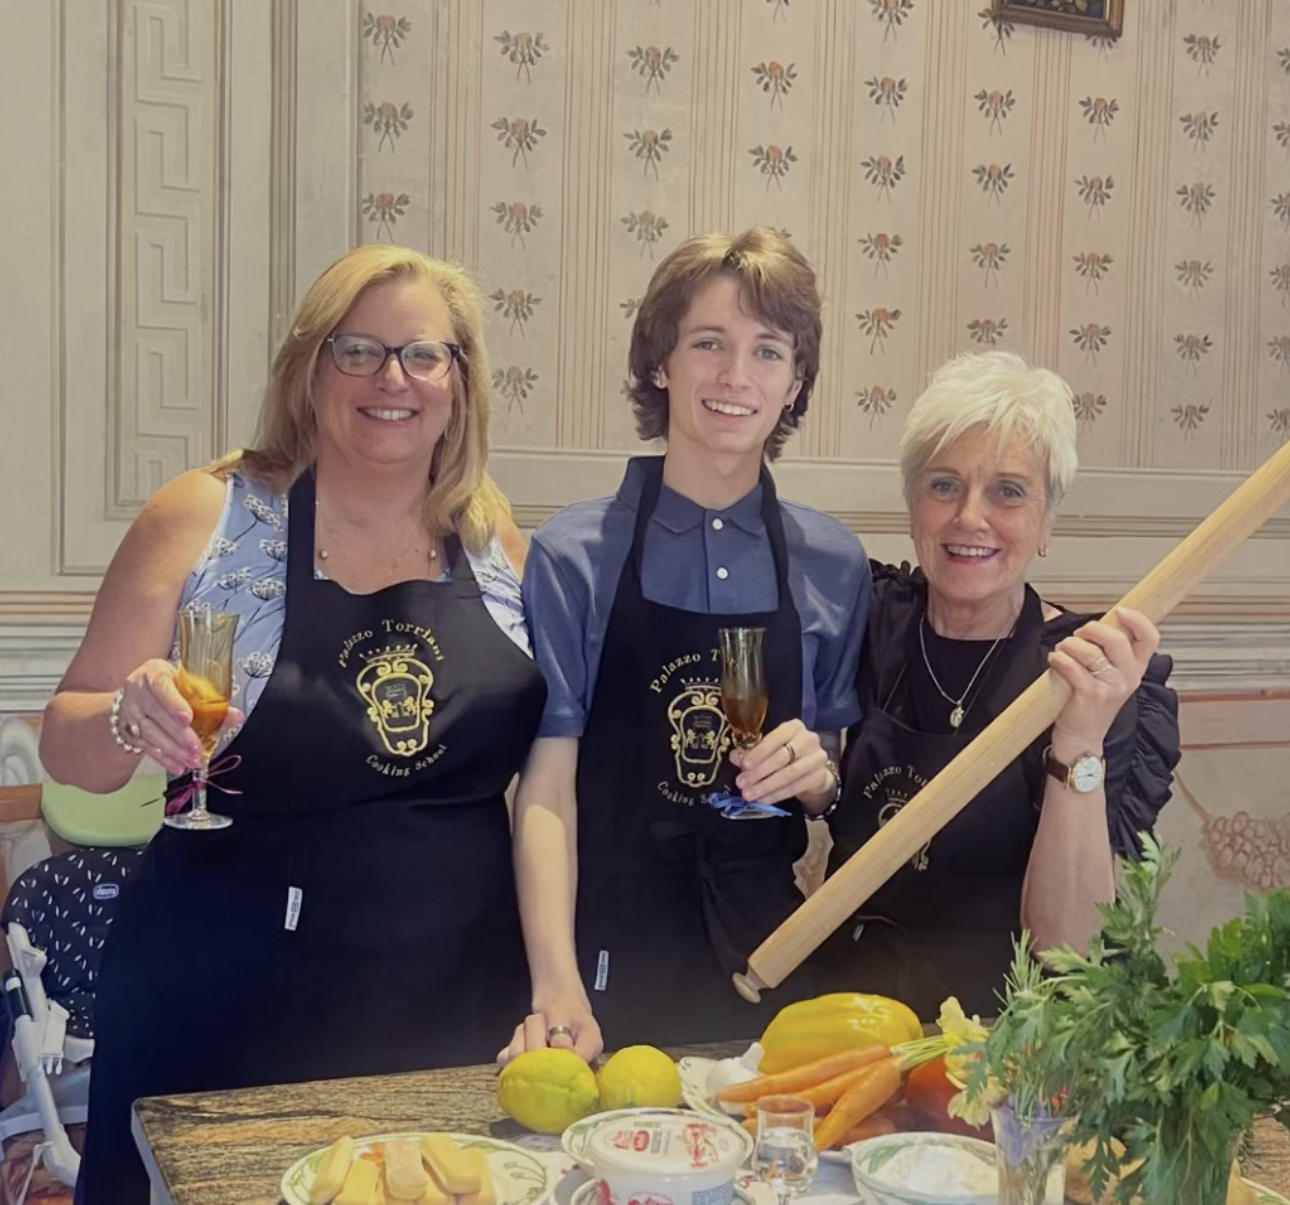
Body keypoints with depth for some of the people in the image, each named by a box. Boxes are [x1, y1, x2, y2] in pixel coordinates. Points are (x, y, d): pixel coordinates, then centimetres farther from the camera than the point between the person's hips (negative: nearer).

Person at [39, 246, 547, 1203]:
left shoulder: (497, 539, 2)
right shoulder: (205, 520, -6)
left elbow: (545, 757, 12)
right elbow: (68, 746, -2)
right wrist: (128, 720, -24)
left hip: (455, 1013, 3)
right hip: (228, 1014, -2)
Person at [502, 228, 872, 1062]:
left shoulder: (837, 566, 2)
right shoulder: (574, 556, -5)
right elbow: (546, 791, -9)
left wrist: (819, 777, -9)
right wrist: (558, 989, -20)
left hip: (768, 960, 3)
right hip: (613, 955, -2)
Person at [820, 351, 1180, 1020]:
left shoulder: (1108, 684, -7)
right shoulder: (871, 616, 0)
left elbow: (1064, 946, -14)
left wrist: (1079, 748, -26)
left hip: (991, 1031, -2)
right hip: (838, 1001, 2)